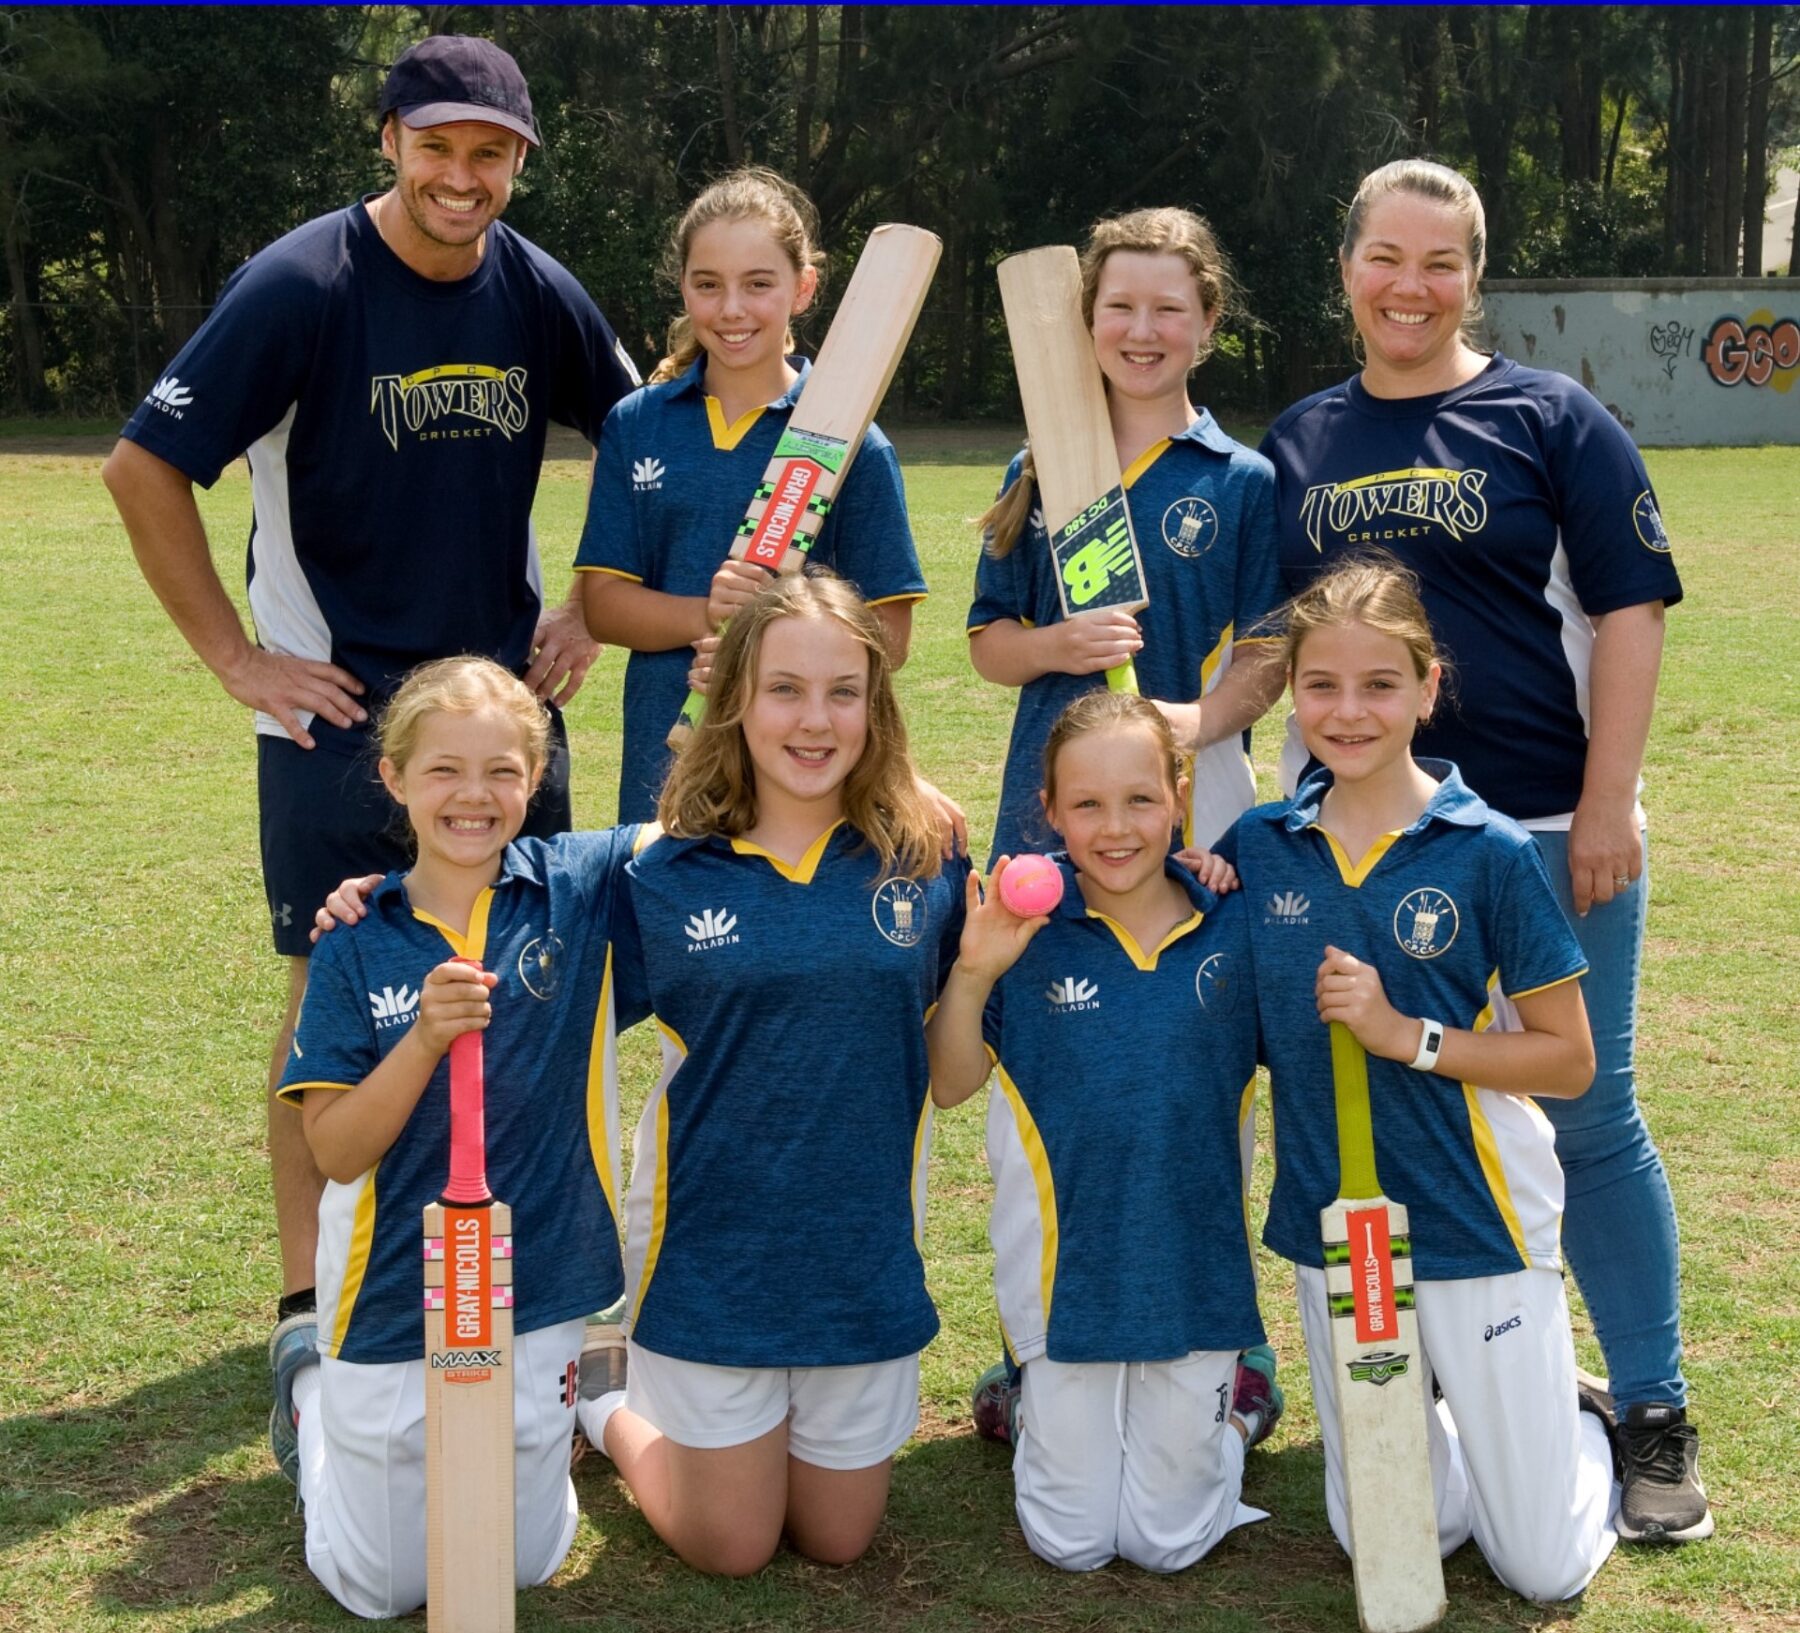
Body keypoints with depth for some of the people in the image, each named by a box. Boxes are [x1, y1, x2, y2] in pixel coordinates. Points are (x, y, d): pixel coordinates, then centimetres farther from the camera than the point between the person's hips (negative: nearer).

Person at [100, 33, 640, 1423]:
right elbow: (144, 471, -12)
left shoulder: (536, 292, 1)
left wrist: (592, 605, 8)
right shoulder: (301, 287, -13)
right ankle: (310, 1308, 12)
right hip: (338, 704, -4)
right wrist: (236, 657, -12)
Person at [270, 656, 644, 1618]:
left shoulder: (582, 888, -7)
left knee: (524, 1565, 16)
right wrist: (426, 1039, -27)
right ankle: (313, 1404, 40)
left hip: (539, 1295, 1)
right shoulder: (359, 946, -9)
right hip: (393, 1308, -1)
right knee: (382, 1588, 14)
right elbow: (335, 1150, -12)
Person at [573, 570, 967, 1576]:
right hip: (710, 1254, -2)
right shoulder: (663, 873, -8)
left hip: (864, 1255, 2)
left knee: (838, 1540, 16)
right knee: (731, 1547, 9)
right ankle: (614, 1411, 37)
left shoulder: (923, 865, -4)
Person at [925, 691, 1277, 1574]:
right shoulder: (1026, 927, -10)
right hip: (1070, 1270, -1)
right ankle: (1039, 1414, 39)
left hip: (1192, 1267, 1)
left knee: (1165, 1543, 10)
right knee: (1069, 1542, 9)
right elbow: (950, 1086, -4)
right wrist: (972, 973, -22)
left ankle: (1231, 1407, 39)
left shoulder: (1235, 927, -5)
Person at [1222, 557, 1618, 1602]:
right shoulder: (1259, 849, -1)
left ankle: (1580, 1423, 34)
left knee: (1544, 1566, 5)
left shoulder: (1490, 855, -12)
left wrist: (1406, 1036, -19)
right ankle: (1456, 1427, 39)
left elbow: (1570, 1060, -8)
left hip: (1479, 1230, -3)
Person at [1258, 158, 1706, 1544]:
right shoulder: (1300, 442, 11)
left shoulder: (1551, 418, 0)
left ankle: (1655, 1418, 14)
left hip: (1543, 830, -3)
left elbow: (1628, 608, -4)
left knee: (1587, 1120, 1)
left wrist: (1606, 807, -11)